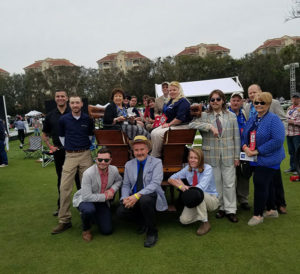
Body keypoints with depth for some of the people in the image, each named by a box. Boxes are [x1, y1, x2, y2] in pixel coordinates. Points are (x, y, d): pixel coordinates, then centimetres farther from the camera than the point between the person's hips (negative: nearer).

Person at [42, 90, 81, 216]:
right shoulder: (50, 116, 7)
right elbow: (44, 134, 17)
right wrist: (50, 146, 5)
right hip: (59, 151, 3)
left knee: (78, 177, 3)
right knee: (61, 179, 12)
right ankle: (61, 205, 24)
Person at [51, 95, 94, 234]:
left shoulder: (88, 119, 3)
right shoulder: (63, 119, 1)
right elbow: (61, 136, 15)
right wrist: (68, 147, 9)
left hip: (85, 155, 1)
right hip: (70, 155, 0)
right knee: (65, 187, -7)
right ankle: (64, 220, 2)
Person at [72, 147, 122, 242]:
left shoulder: (114, 170, -12)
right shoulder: (88, 173, -29)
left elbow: (118, 180, 9)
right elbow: (87, 196, -30)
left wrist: (112, 190, -13)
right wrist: (105, 196, -24)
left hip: (102, 202, 5)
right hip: (84, 200, -5)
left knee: (107, 230, -1)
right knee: (89, 209, -41)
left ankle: (93, 216, 30)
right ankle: (86, 229, -5)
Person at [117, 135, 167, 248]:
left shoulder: (156, 163, -6)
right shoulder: (129, 165, 10)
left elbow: (155, 184, -18)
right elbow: (126, 185, 8)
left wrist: (137, 196, -29)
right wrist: (125, 198, -15)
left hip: (150, 196, -4)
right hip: (134, 198, 4)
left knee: (145, 200, -38)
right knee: (121, 211, -23)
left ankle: (152, 232, -13)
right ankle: (142, 221, 9)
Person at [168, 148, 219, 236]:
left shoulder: (208, 169, -18)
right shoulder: (188, 169, -5)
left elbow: (201, 188, -31)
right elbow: (170, 179, -2)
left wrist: (184, 186, -19)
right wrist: (180, 186, -22)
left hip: (211, 199, -4)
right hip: (194, 200, 5)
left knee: (197, 193, -37)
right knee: (184, 220, -17)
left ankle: (205, 223, -18)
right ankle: (202, 212, 12)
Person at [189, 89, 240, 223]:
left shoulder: (231, 116, 4)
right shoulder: (204, 116, 1)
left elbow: (236, 137, 5)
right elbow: (192, 124, -16)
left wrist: (237, 156, 2)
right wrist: (210, 126, -24)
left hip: (228, 155, 0)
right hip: (211, 155, 0)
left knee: (229, 183, 4)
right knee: (216, 183, 9)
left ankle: (230, 210, 17)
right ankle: (220, 207, 25)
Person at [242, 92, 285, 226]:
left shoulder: (273, 119, -13)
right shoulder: (251, 119, 11)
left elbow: (278, 140, -22)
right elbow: (244, 135, 15)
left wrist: (257, 151, -21)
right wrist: (245, 146, -8)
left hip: (268, 159, -7)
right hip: (256, 159, 7)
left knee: (260, 184, -7)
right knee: (268, 184, 17)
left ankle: (258, 215, 6)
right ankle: (272, 210, 32)